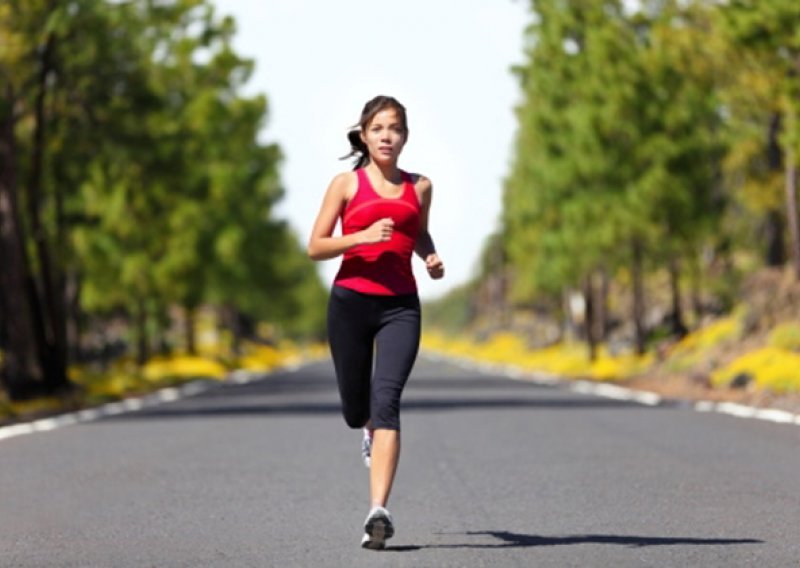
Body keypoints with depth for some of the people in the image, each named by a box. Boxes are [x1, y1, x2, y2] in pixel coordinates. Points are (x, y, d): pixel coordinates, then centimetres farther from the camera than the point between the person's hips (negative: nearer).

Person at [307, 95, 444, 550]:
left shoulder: (420, 187, 11)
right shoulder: (347, 184, 4)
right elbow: (316, 247, 2)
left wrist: (431, 258, 7)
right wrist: (363, 236, -13)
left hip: (400, 306, 0)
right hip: (351, 301, 0)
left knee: (386, 400, -18)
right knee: (356, 411, 9)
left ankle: (379, 511, -25)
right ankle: (374, 429, 50)